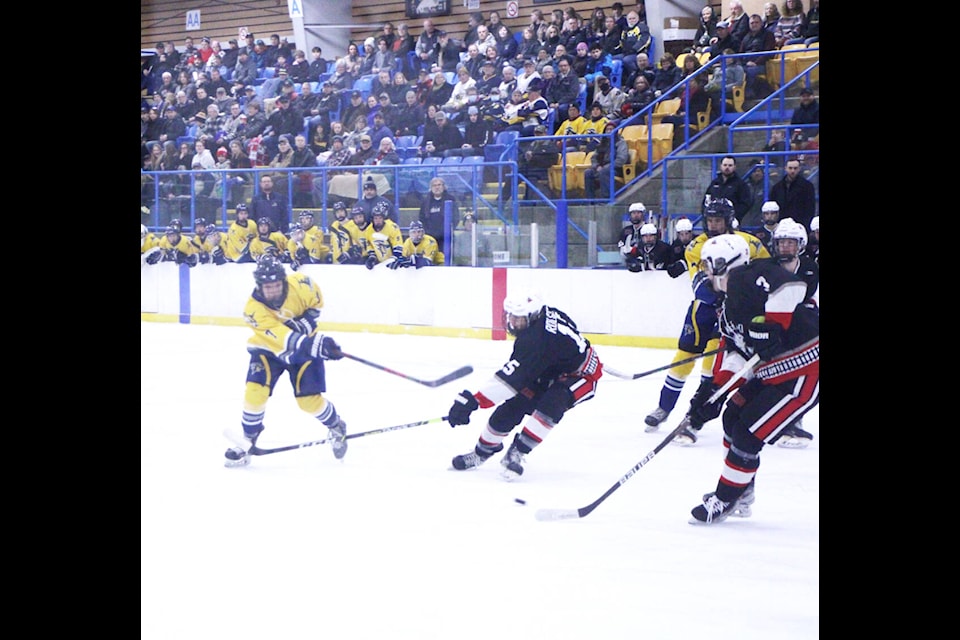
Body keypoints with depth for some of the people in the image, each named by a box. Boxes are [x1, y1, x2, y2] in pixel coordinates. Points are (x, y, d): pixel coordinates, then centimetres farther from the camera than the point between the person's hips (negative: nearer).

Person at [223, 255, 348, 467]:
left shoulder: (299, 284, -24)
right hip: (269, 348, -1)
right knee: (255, 391, -19)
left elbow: (316, 301, -1)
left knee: (309, 400, -5)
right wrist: (317, 344, -51)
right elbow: (281, 340, -40)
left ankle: (336, 428, 26)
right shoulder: (254, 309, -30)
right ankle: (247, 439, 3)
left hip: (306, 347, 1)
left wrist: (307, 321, -20)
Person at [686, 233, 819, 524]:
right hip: (773, 371, 11)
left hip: (805, 371, -11)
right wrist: (713, 391, 4)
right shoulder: (730, 305, 13)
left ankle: (726, 499, 8)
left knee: (748, 434, -8)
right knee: (733, 418, 17)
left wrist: (771, 326, -31)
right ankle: (741, 494, 31)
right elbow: (733, 351, 13)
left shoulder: (747, 278, -18)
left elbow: (792, 287, -32)